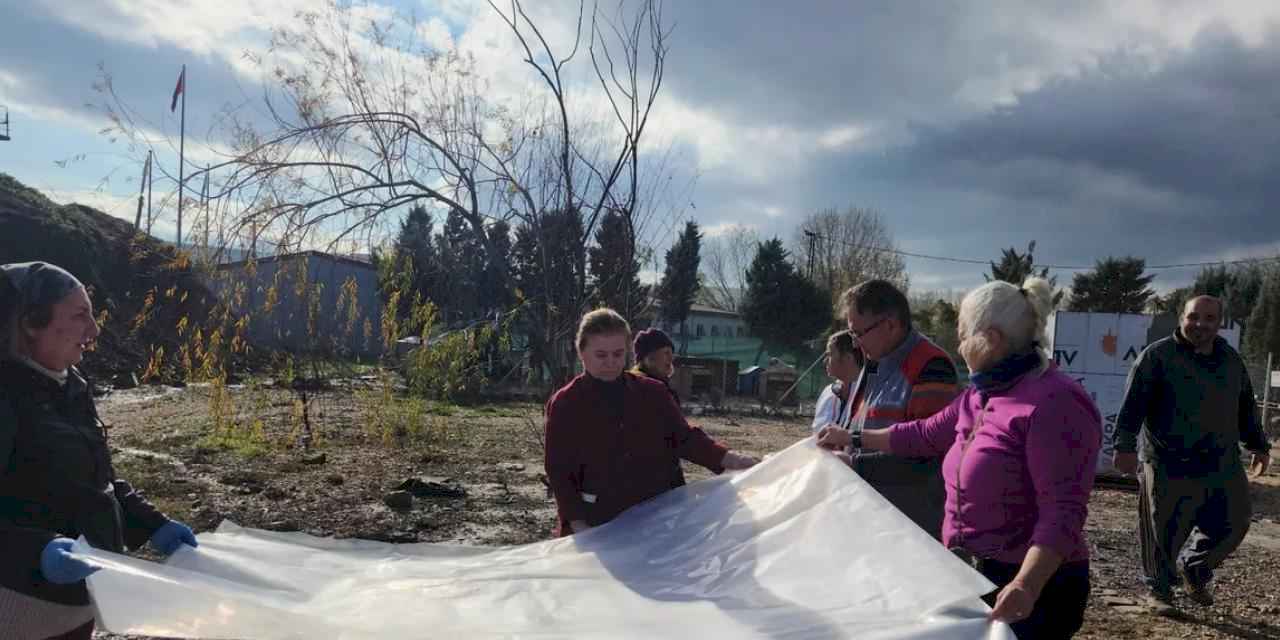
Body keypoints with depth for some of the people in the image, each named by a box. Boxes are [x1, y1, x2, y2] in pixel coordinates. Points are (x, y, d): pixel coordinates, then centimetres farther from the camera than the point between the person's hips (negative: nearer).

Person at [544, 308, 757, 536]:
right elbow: (559, 472, -4)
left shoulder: (653, 393, 4)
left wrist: (730, 459, -9)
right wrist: (578, 524, -12)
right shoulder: (564, 404, -4)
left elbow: (685, 438, 6)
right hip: (597, 530, -3)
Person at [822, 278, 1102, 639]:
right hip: (973, 580, 9)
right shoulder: (980, 396, 9)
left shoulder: (1053, 402, -20)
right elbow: (926, 435, 24)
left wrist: (1027, 585, -37)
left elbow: (1062, 510, -26)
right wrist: (857, 439, 29)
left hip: (1026, 592, -8)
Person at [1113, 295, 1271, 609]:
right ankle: (1160, 588, 22)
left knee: (1231, 525, 9)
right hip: (1169, 465, -6)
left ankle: (1194, 569, 34)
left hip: (1223, 465, 6)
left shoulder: (1231, 359, 13)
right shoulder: (1157, 355, -8)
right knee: (1164, 532, 2)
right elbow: (1133, 404, -14)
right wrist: (1126, 445, -22)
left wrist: (1258, 444, 26)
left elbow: (1246, 408, 24)